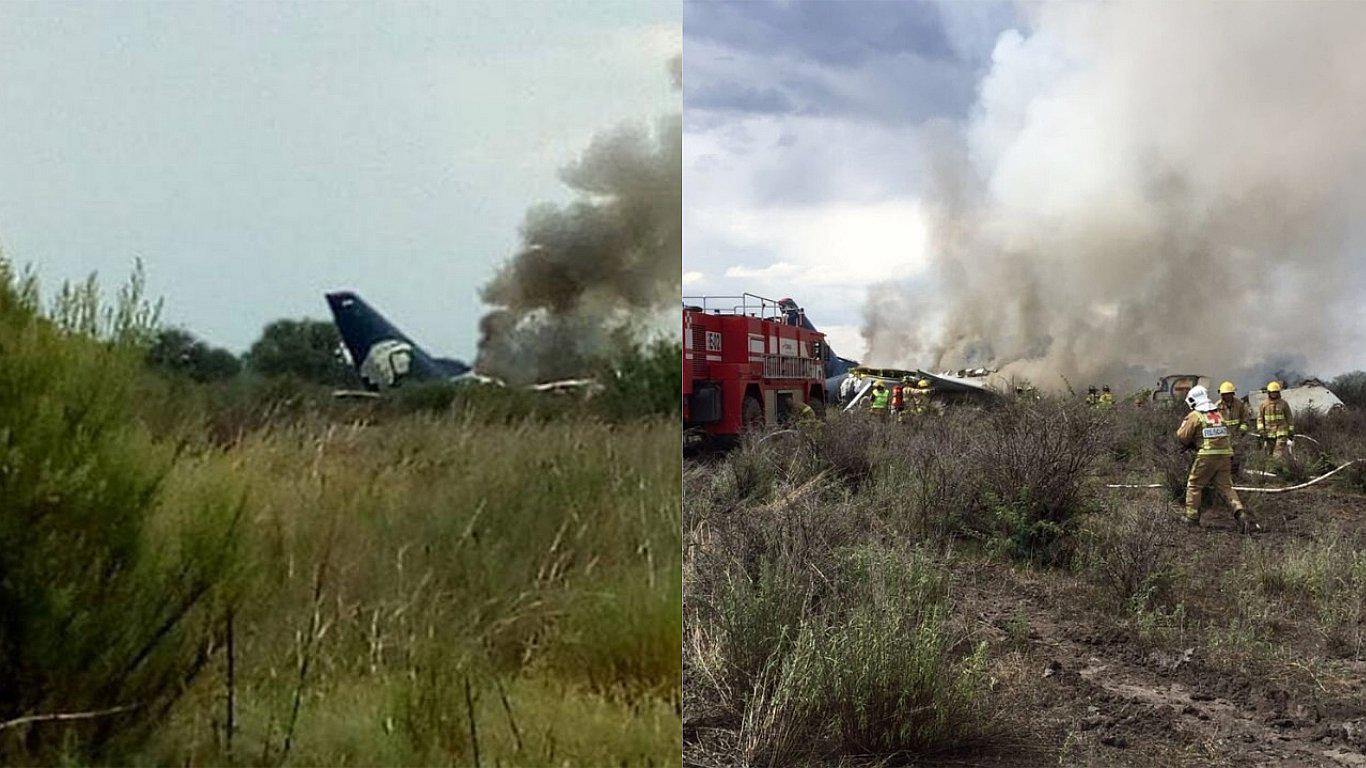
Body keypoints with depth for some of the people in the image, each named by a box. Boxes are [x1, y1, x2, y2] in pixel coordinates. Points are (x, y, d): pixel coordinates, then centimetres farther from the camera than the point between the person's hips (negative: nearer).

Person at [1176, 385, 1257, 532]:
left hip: (1207, 456, -5)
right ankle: (1241, 514, -12)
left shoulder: (1194, 416, -2)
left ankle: (1192, 520, 9)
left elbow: (1183, 437, 1)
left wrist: (1183, 425, 19)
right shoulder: (1218, 414, 18)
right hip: (1225, 454, 5)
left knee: (1193, 486, 9)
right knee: (1226, 487, 8)